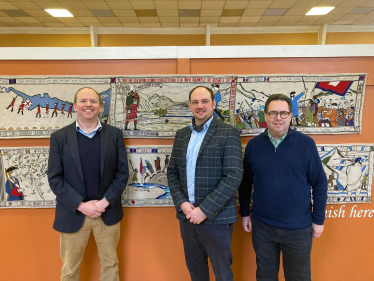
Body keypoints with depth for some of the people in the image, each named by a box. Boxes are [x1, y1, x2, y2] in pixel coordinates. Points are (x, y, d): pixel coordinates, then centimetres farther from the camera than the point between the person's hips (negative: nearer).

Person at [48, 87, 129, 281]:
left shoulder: (114, 134, 0)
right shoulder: (59, 137, -2)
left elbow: (122, 173, -1)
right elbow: (54, 178, -5)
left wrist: (106, 201, -13)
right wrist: (81, 205, -14)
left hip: (108, 212, 1)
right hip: (73, 214, 0)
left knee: (110, 264, 17)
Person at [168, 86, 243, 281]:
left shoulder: (228, 133, -8)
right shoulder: (181, 135, 8)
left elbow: (233, 177, -15)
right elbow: (172, 172, 9)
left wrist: (205, 210, -17)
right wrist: (181, 203, -6)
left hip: (216, 218, -4)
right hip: (187, 216, 5)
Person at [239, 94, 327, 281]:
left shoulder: (306, 144, -8)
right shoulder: (253, 145, -2)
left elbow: (319, 183, -3)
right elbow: (245, 183, 5)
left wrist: (318, 219, -2)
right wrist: (244, 213, 7)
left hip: (298, 228, -1)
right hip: (262, 226, 2)